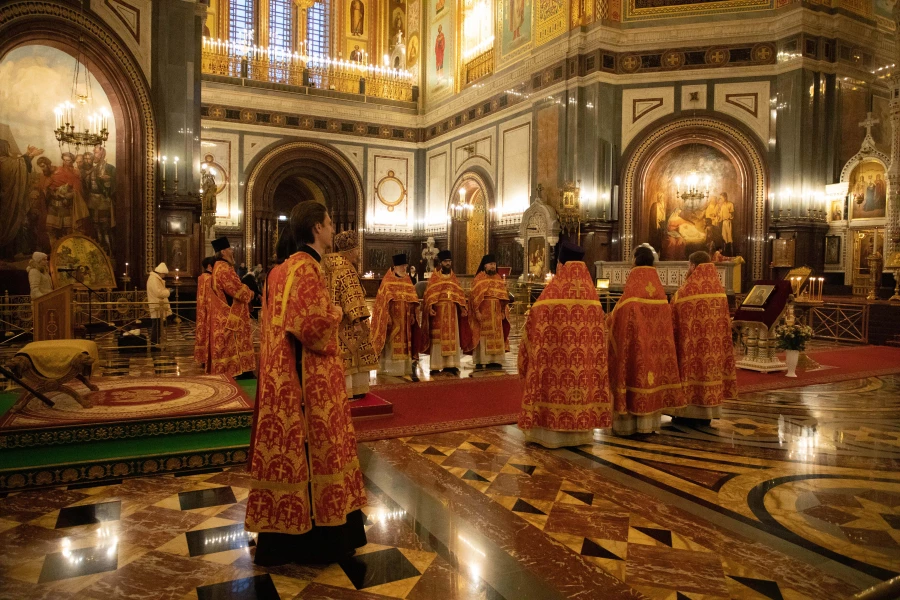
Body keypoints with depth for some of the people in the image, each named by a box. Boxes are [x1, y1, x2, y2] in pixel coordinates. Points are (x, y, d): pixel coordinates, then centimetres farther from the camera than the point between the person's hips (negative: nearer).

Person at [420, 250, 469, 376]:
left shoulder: (454, 277, 13)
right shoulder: (434, 276, 1)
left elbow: (460, 294, 10)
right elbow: (429, 293, -6)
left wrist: (463, 308, -2)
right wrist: (430, 307, -20)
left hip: (452, 311, 4)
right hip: (438, 310, -4)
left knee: (452, 337, 3)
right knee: (437, 338, -3)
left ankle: (450, 365, 6)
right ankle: (436, 366, -2)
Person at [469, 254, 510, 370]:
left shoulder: (498, 278, 13)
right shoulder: (479, 278, -2)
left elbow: (503, 296, 13)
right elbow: (475, 296, -8)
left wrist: (503, 312, 6)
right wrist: (477, 311, -17)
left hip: (496, 313, 5)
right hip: (483, 312, -5)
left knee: (496, 337, 4)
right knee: (482, 336, -4)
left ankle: (494, 361, 8)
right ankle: (480, 361, -2)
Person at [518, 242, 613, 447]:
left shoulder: (552, 291, -11)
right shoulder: (591, 293, 4)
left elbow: (535, 319, -4)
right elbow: (597, 331, 9)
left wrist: (530, 319, 15)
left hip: (555, 359, -4)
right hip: (585, 359, 5)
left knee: (556, 385, 3)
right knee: (581, 383, 12)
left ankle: (551, 432, 7)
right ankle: (581, 432, 18)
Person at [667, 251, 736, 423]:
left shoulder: (686, 290, -13)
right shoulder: (719, 288, 6)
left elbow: (673, 320, -5)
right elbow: (724, 320, 13)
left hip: (691, 342, -5)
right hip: (713, 342, 5)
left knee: (692, 367, 3)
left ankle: (688, 412, 6)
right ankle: (706, 413, 14)